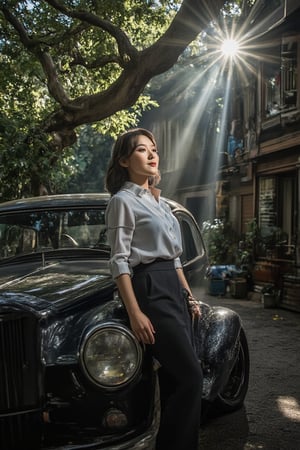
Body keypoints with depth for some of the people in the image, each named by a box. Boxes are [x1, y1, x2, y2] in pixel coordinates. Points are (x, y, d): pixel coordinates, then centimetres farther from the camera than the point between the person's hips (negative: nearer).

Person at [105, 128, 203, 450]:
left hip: (173, 289, 8)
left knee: (175, 378, 10)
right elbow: (119, 262, -12)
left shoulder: (158, 201, 18)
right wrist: (135, 314, -19)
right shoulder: (123, 201, -6)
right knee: (190, 377, -10)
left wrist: (189, 295, 18)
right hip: (150, 289, -8)